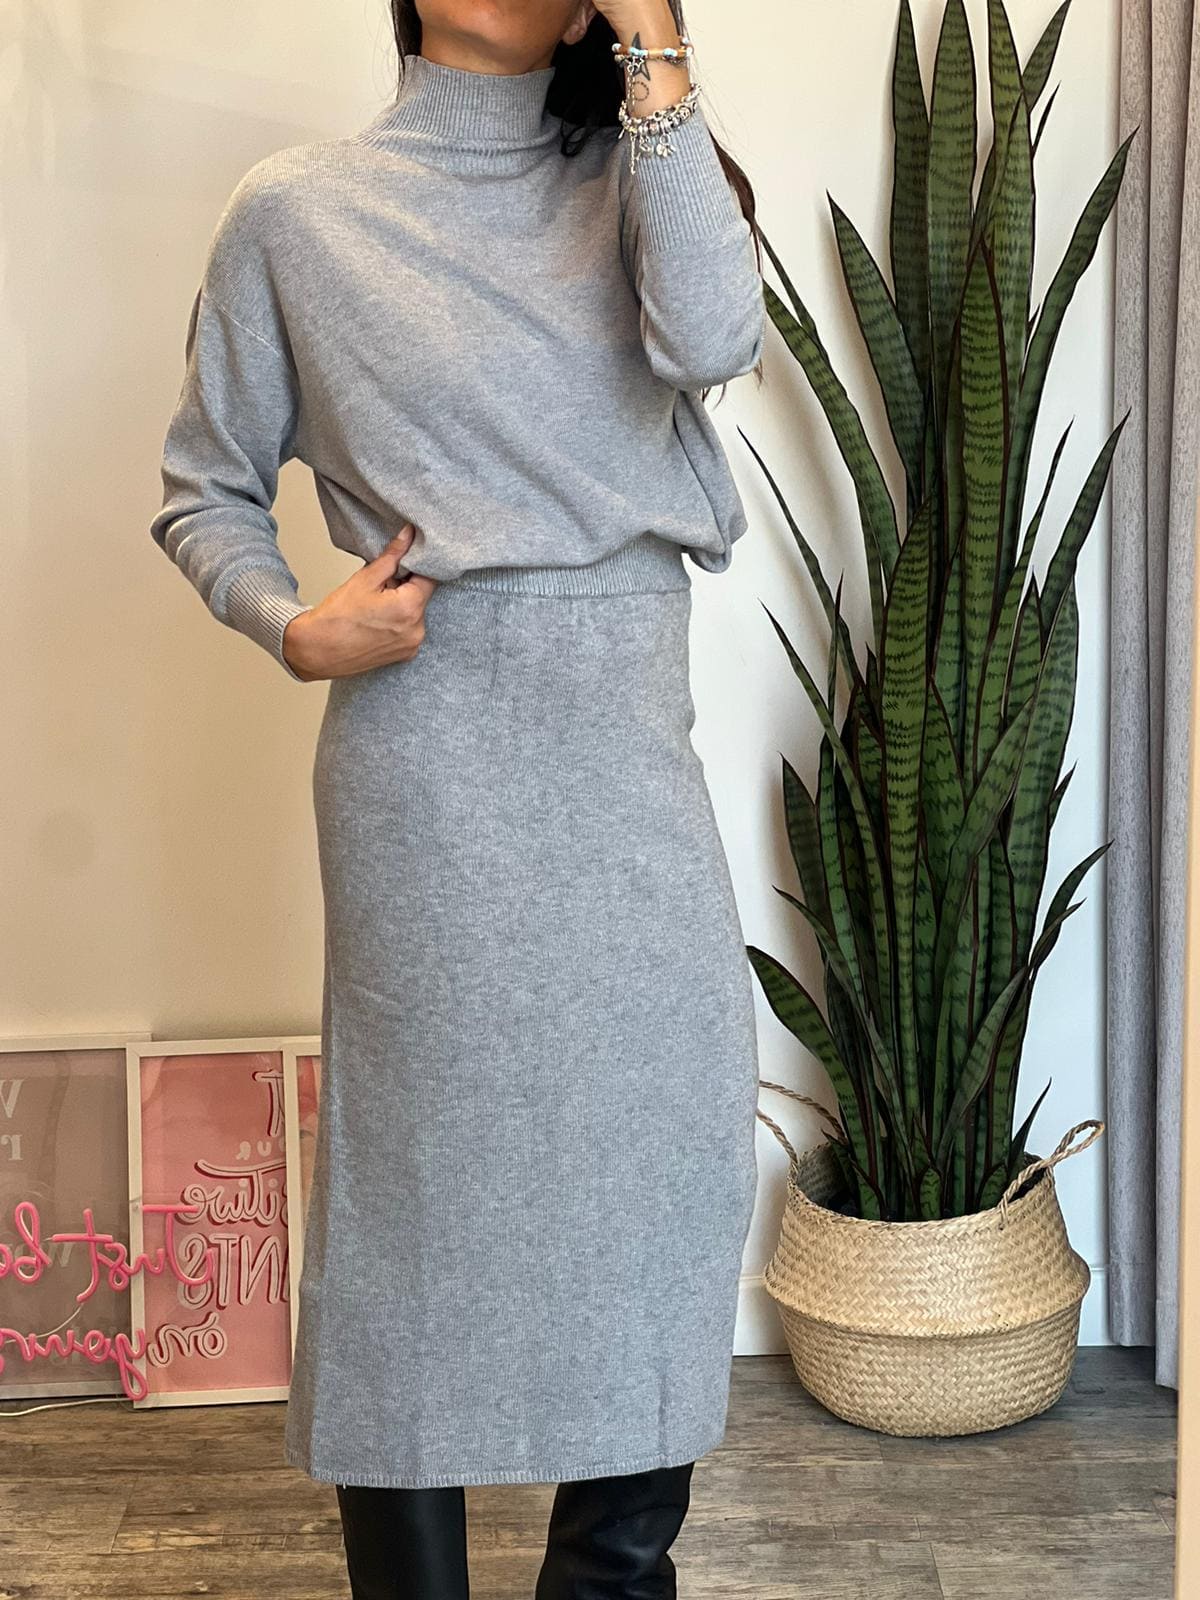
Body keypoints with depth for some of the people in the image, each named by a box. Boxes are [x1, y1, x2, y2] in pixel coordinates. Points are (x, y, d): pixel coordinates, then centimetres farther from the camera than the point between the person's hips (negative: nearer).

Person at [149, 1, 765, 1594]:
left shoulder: (630, 178, 10)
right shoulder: (300, 209, 3)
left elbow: (713, 337, -12)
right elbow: (205, 492, 8)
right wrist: (296, 629, -11)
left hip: (631, 742, 3)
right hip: (435, 751, -3)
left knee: (682, 1134, 3)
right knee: (428, 1159, 2)